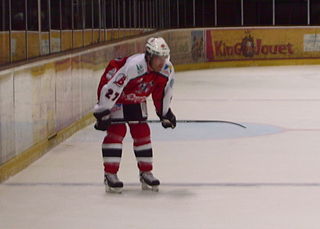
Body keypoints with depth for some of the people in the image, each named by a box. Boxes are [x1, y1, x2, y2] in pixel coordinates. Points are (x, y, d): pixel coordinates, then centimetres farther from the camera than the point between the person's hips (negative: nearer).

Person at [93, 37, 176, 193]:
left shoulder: (168, 70, -16)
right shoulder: (134, 66, -38)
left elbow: (162, 93, 4)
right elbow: (111, 88, -33)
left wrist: (165, 113, 12)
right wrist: (102, 114, -30)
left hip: (137, 101, 7)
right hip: (116, 98, -6)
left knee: (142, 132, 3)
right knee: (116, 131, -15)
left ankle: (146, 174, 13)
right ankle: (110, 175, -10)